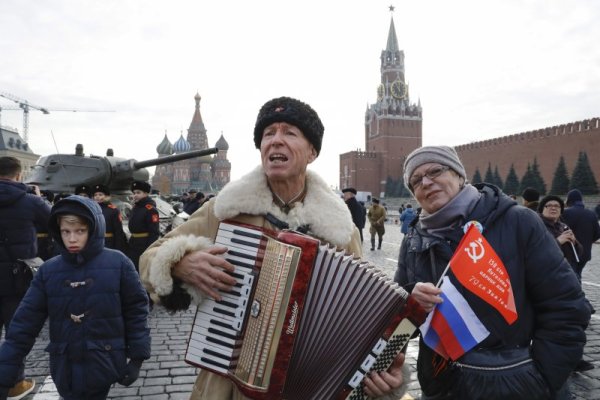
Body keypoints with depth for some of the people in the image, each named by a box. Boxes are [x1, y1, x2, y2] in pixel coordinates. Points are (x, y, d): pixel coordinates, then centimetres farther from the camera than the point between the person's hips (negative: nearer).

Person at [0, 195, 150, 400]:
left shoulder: (117, 263, -10)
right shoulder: (48, 270, -3)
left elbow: (136, 311, -5)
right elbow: (24, 324, -1)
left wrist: (137, 358, -6)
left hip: (103, 367, -3)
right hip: (66, 370, 3)